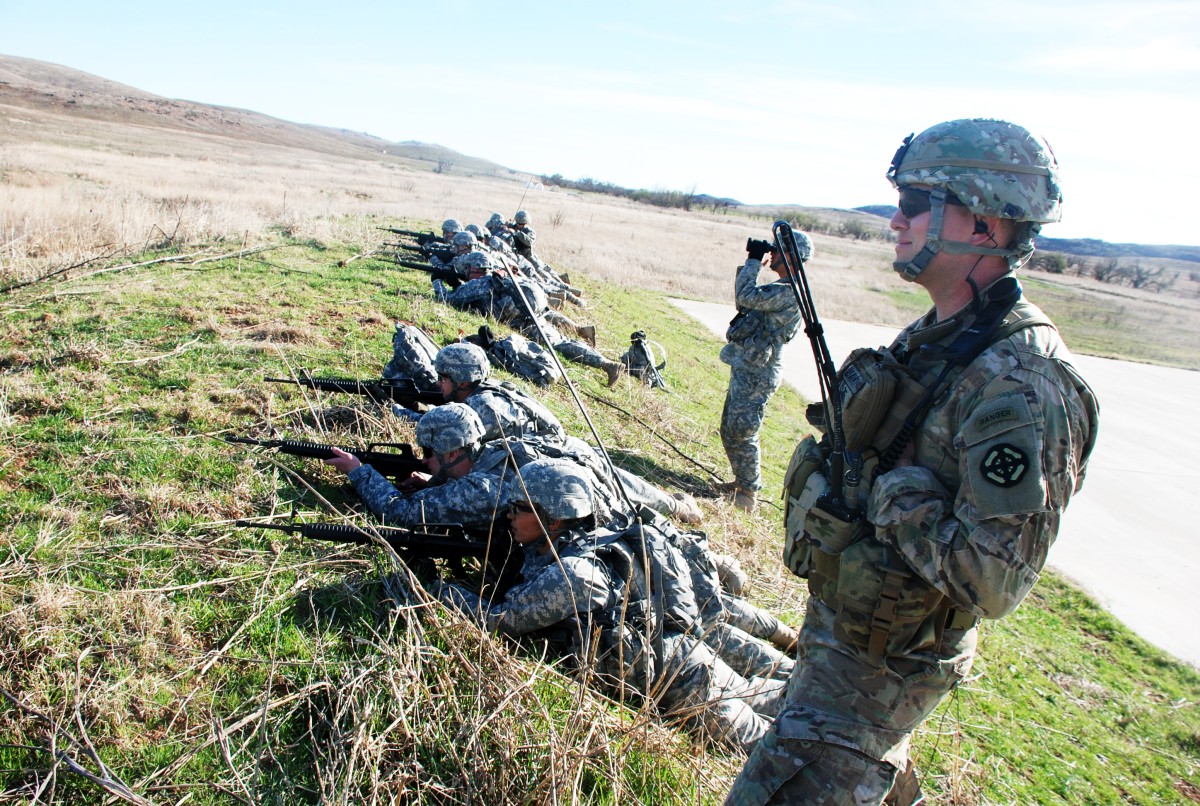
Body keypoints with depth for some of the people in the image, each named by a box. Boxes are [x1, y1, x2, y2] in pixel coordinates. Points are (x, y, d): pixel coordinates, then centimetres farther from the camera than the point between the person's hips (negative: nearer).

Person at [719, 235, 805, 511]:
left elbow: (746, 297, -26)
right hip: (745, 368, 11)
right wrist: (751, 262, 11)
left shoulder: (789, 292, -20)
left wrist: (754, 260, -16)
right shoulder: (781, 288, 14)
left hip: (756, 375, -11)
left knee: (742, 434, -3)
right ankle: (741, 482, 31)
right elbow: (743, 297, 21)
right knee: (729, 430, 18)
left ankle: (748, 493, 11)